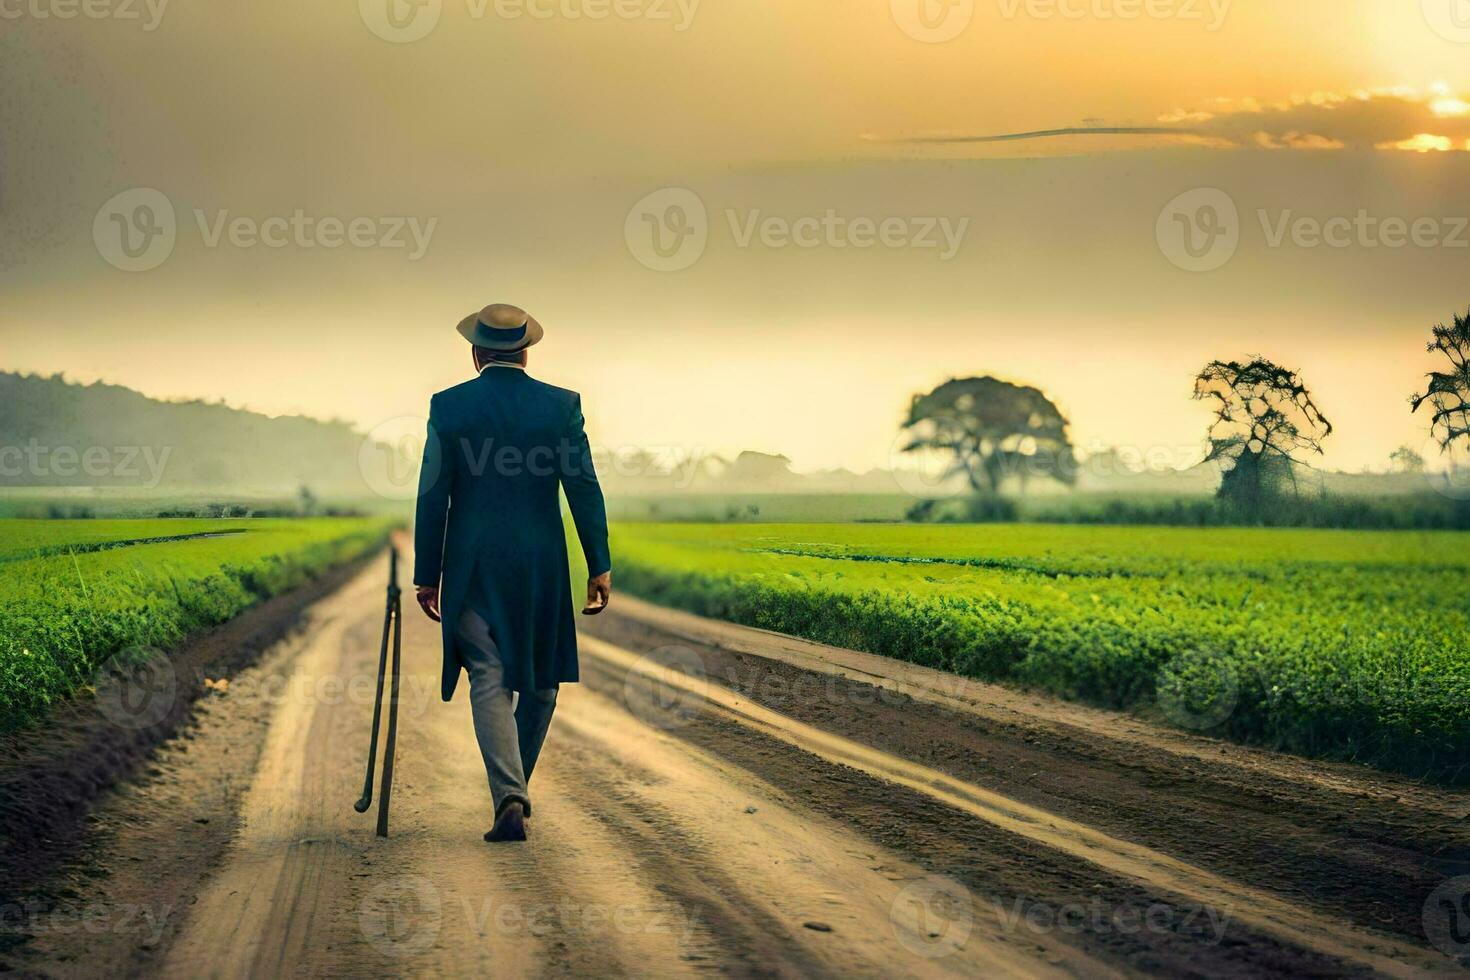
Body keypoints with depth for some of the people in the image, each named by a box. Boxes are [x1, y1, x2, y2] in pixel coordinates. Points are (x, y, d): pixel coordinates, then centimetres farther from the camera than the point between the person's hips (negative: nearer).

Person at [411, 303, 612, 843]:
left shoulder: (448, 406, -2)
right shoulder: (562, 404, -1)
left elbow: (433, 495, -2)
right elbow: (584, 488, -3)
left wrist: (427, 574, 4)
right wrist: (600, 566, 2)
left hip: (473, 568, -1)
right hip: (542, 565, 1)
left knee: (489, 682, -1)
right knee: (540, 680, 17)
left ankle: (509, 797, -16)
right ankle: (517, 785, 27)